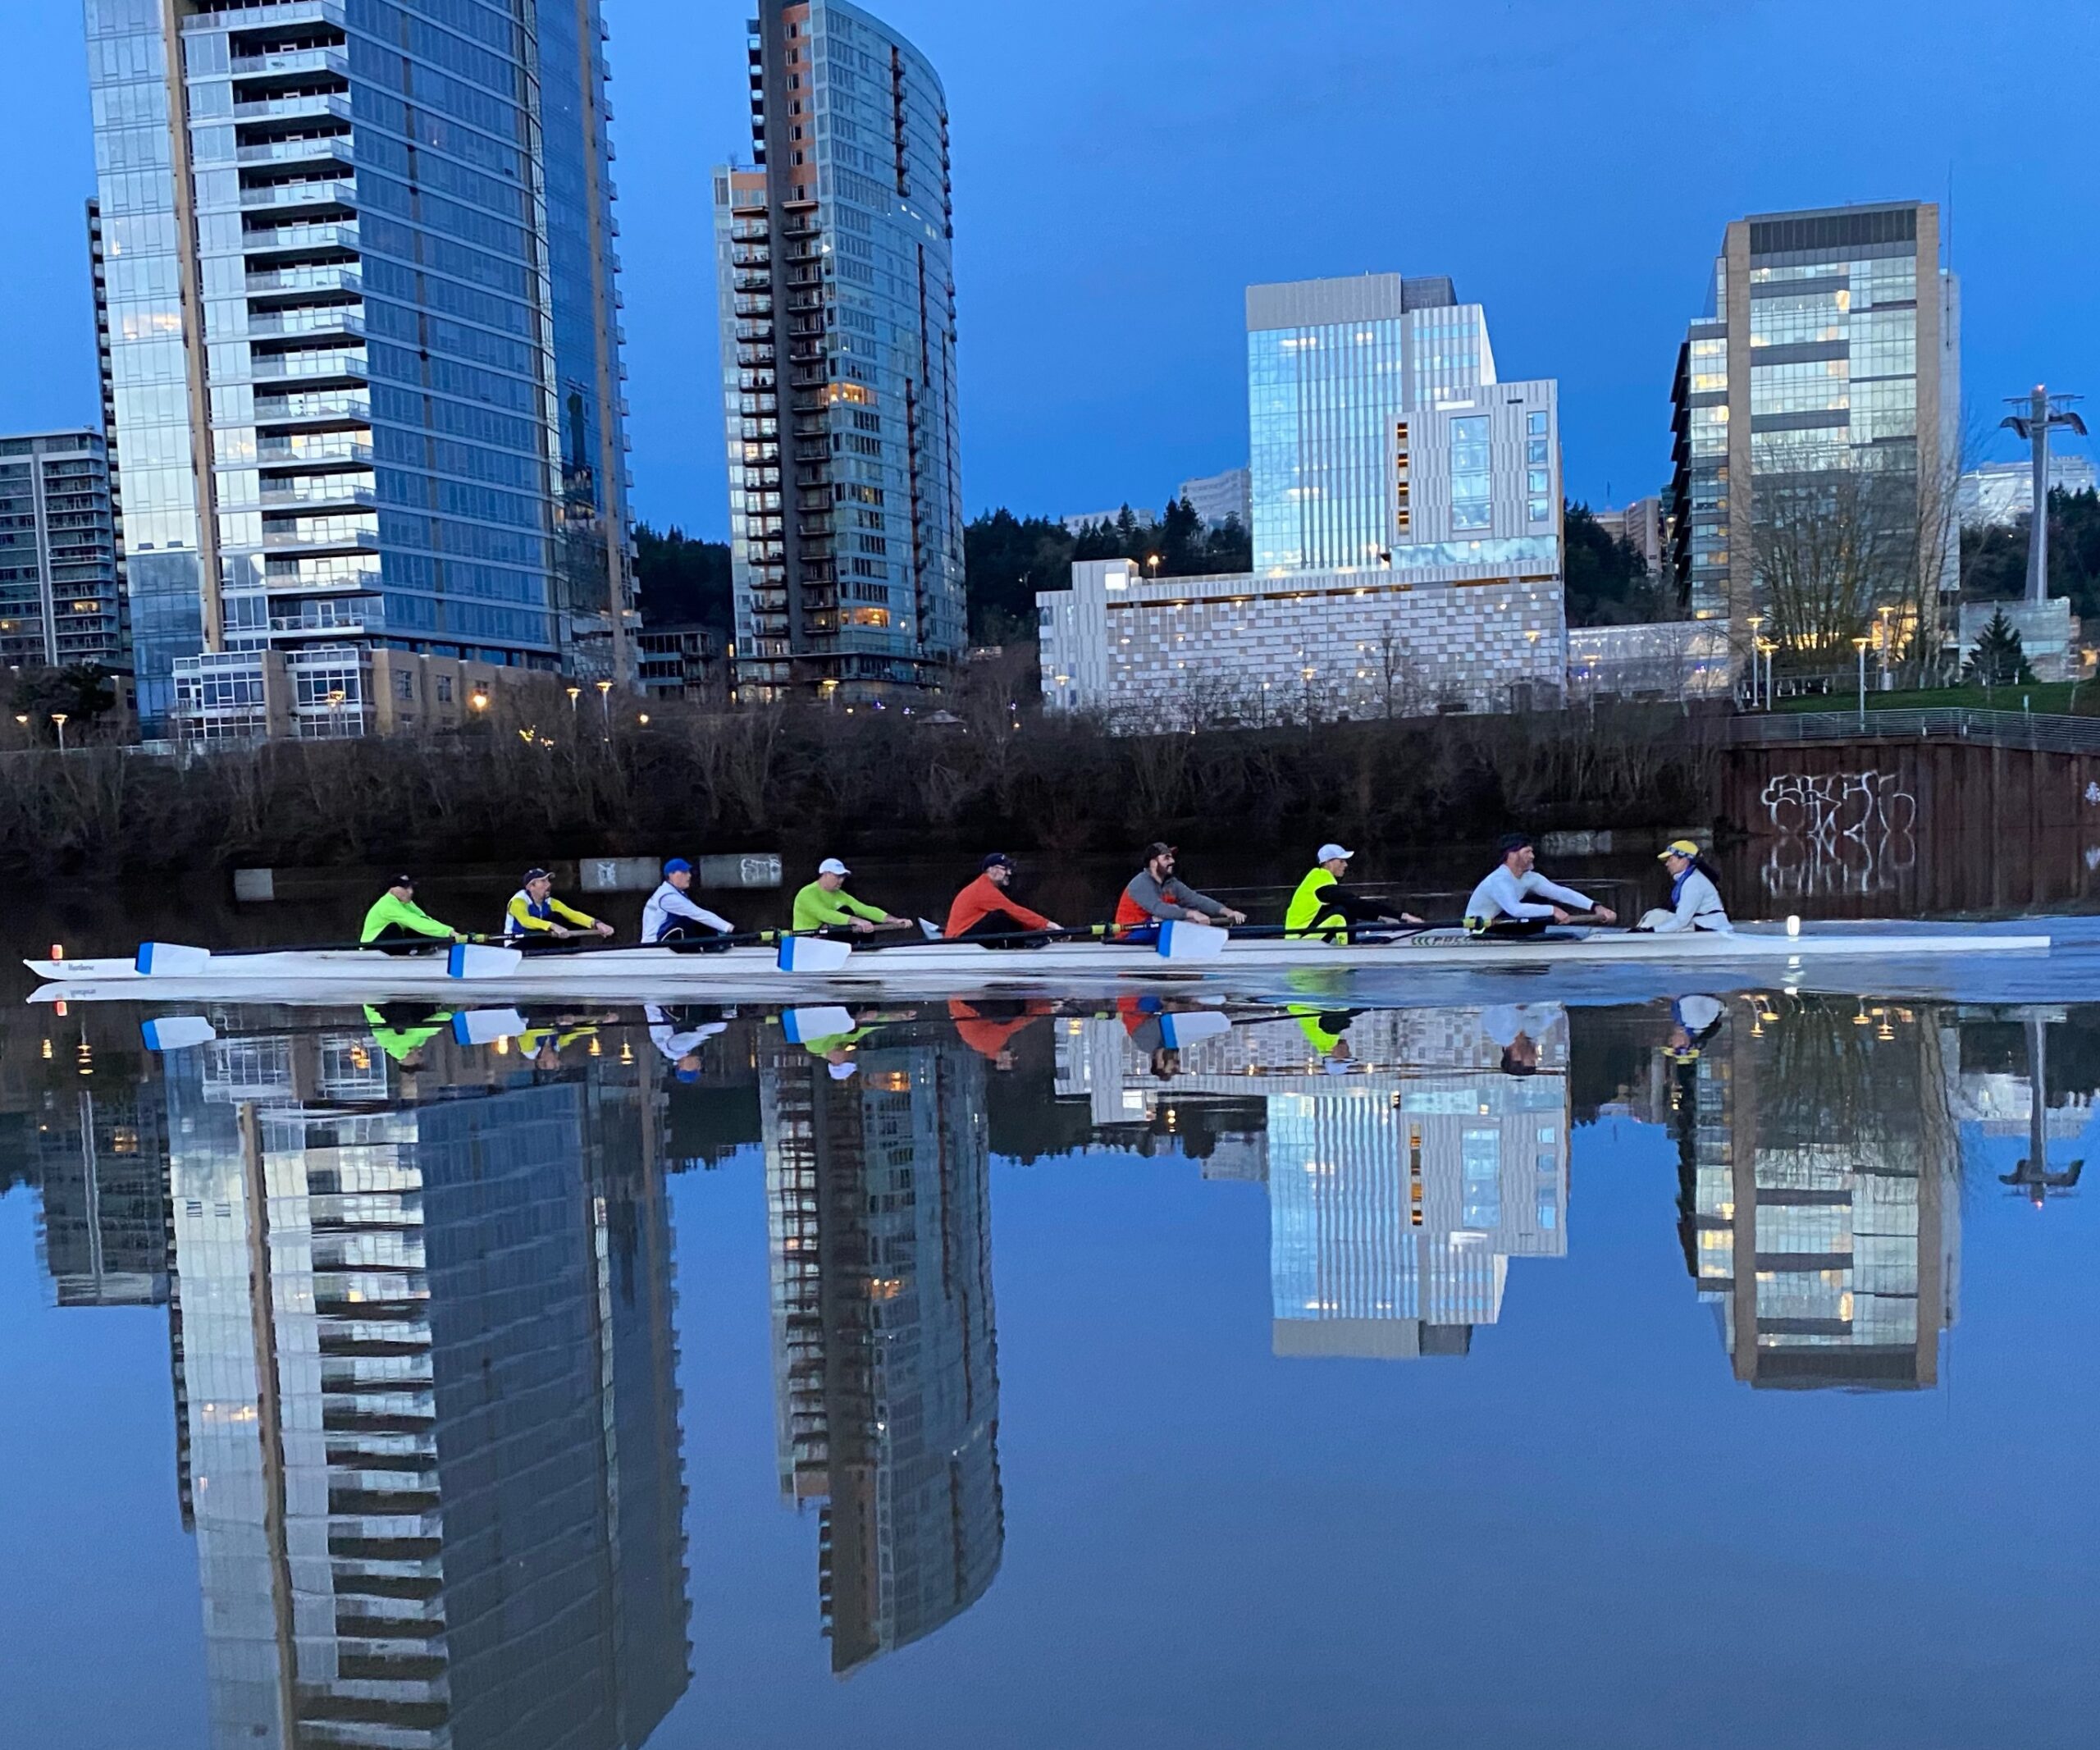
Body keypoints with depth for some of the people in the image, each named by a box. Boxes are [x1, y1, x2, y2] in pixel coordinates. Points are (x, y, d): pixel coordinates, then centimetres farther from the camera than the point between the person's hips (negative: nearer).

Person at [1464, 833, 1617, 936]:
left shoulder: (1529, 878, -1)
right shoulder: (1499, 881, -28)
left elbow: (1562, 893, -8)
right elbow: (1515, 909, -43)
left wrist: (1595, 907, -19)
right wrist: (1552, 910, -42)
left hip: (1499, 922, 9)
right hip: (1480, 933, -9)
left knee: (1543, 903, -2)